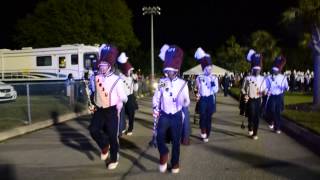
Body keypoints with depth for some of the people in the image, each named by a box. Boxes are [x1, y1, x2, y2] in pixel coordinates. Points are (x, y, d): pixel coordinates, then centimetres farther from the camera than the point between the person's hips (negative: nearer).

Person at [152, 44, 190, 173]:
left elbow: (186, 103, -8)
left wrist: (184, 102, -30)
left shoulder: (182, 84, -8)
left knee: (176, 141, 7)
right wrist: (156, 112, 1)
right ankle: (164, 155, 9)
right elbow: (156, 99, 3)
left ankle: (175, 163, 26)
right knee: (159, 137, -18)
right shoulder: (162, 82, -3)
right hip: (164, 115, 1)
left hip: (176, 116, -1)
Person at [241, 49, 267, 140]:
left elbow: (264, 89, 8)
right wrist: (245, 95, -17)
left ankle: (255, 133, 16)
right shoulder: (247, 78, -2)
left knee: (257, 117, 5)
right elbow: (243, 89, 2)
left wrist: (264, 92, -15)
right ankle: (250, 128, 11)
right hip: (250, 100, -3)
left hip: (258, 100, 3)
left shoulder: (262, 79, 6)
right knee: (251, 115, -16)